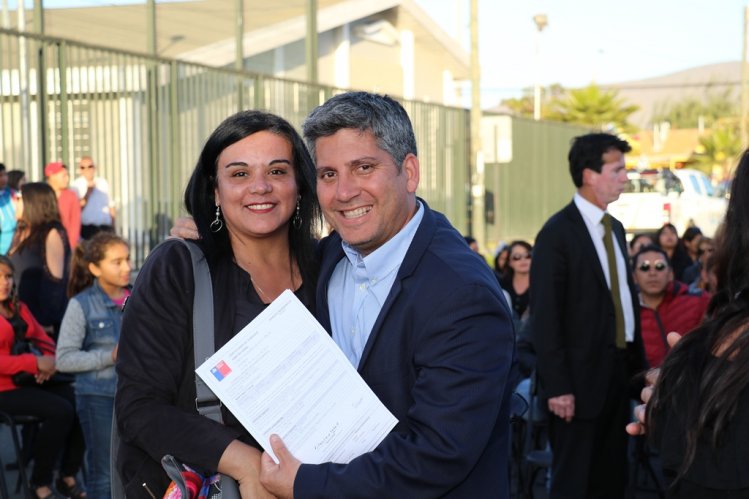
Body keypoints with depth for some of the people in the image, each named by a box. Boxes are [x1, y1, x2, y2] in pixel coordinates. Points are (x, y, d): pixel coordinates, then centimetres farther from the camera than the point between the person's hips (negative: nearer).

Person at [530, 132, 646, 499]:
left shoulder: (615, 228, 13)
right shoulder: (557, 233, -13)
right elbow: (545, 316, -16)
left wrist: (638, 363, 11)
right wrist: (557, 386, -18)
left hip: (619, 373, 8)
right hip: (581, 378, -8)